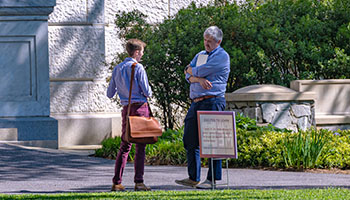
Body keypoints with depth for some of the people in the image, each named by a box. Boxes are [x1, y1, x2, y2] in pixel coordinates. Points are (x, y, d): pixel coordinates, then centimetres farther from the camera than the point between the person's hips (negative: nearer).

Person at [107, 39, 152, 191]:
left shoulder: (117, 69, 10)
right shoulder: (138, 68, -8)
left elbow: (110, 94, 14)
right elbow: (147, 91, -11)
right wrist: (149, 92, 12)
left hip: (126, 108, 5)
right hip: (140, 107, -5)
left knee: (124, 146, 10)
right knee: (140, 146, -3)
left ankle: (117, 182, 6)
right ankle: (138, 182, -7)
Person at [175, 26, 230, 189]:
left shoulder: (222, 56, -4)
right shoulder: (200, 55, 20)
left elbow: (201, 71, -11)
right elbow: (188, 76, 8)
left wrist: (190, 70, 10)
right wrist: (199, 79, -12)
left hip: (213, 102, -8)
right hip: (196, 103, 8)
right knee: (190, 140, 7)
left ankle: (212, 179, -3)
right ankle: (193, 178, 14)